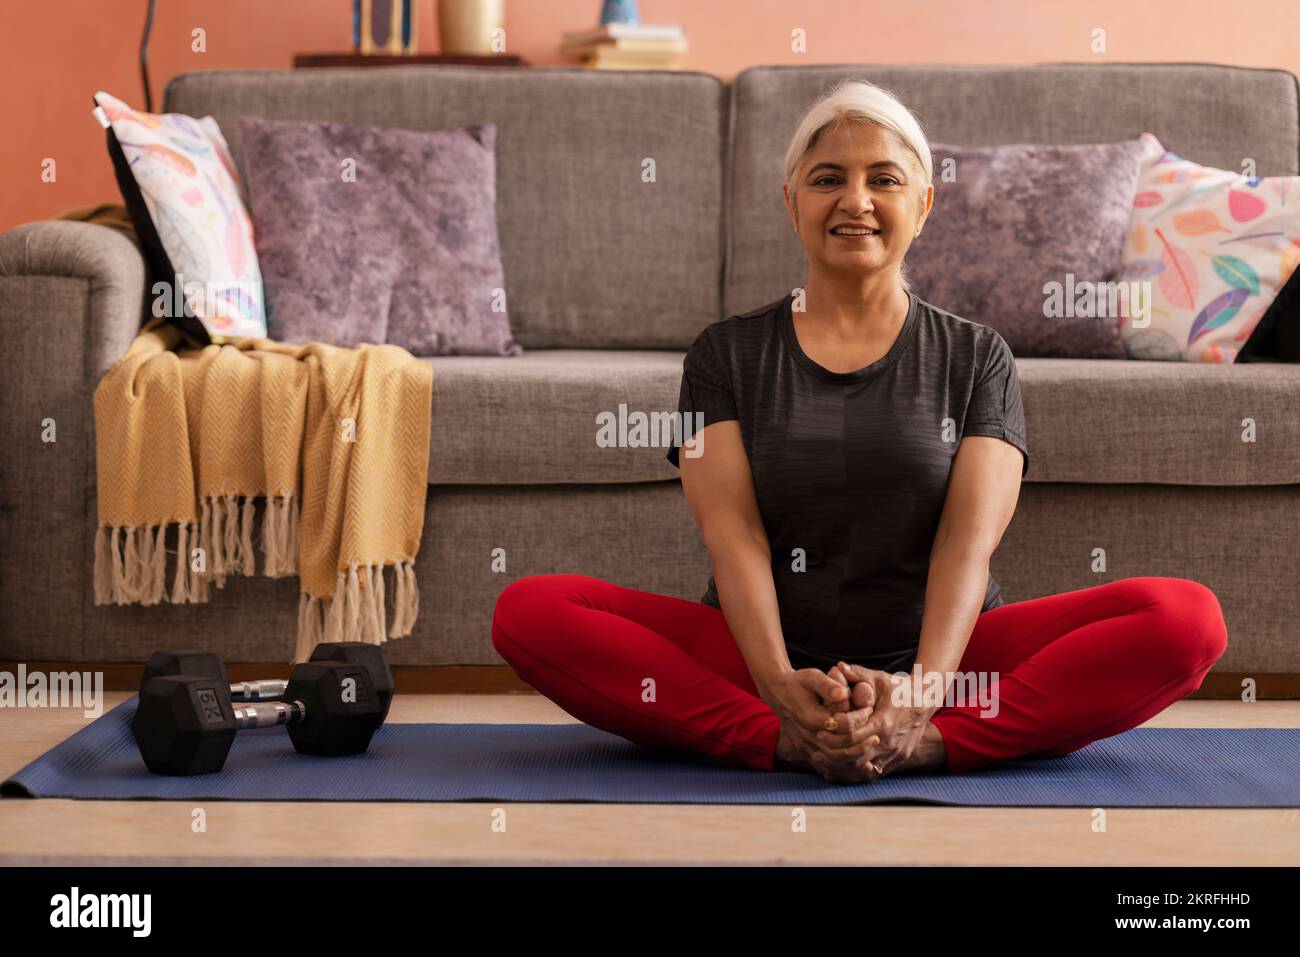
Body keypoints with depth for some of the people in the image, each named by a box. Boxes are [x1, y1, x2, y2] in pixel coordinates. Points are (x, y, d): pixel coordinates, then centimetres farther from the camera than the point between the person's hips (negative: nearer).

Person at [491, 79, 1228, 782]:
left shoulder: (975, 357, 11)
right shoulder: (727, 354, 11)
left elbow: (970, 536, -4)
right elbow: (732, 532, -4)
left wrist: (921, 690, -24)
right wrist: (779, 683, -24)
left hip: (942, 657, 0)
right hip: (766, 657, 0)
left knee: (1187, 617, -25)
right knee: (531, 610, -25)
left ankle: (928, 742, -34)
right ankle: (787, 741, -34)